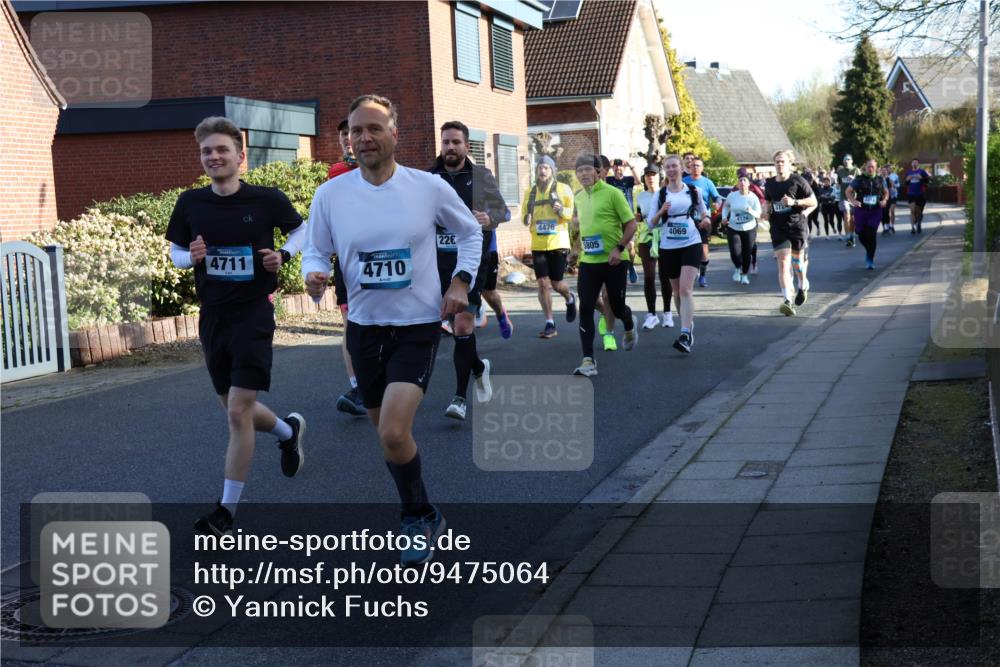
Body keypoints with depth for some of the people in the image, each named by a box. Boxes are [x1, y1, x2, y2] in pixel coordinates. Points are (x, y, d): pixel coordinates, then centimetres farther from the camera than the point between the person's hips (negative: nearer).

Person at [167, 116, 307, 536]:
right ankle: (289, 430, 47)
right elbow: (175, 251, 10)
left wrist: (284, 255, -11)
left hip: (253, 313, -5)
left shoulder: (267, 199, -9)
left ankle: (227, 510, 1)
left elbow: (300, 230, 8)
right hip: (212, 316, 5)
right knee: (234, 409, 15)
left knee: (238, 411, -9)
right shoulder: (190, 203, -1)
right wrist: (191, 257, -12)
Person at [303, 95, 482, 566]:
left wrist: (461, 281, -4)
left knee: (393, 435, -18)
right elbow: (315, 251, 6)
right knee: (386, 433, 15)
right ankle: (424, 518, 36)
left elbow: (470, 232, 10)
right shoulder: (330, 194, -4)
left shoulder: (429, 187, -7)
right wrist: (314, 276, -17)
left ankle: (418, 520, 6)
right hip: (364, 326, 4)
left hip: (417, 326, -3)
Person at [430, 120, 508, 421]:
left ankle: (460, 396, -8)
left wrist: (489, 219, -13)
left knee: (463, 324, -12)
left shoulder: (482, 176, 3)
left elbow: (501, 209, 9)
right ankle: (479, 368, 39)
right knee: (458, 324, 10)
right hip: (440, 259, 3)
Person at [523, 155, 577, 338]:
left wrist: (562, 210, -22)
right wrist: (526, 218, -9)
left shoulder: (563, 189, -1)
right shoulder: (530, 192, 8)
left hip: (558, 244, -3)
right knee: (543, 283, -3)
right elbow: (524, 215, 15)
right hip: (538, 245, 3)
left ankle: (570, 299, 37)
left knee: (556, 283, 1)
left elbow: (575, 213, -2)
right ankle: (550, 324, 4)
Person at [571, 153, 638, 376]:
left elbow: (631, 224, -9)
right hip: (588, 262, 4)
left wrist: (619, 248, -19)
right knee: (585, 309, -8)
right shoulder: (578, 198, 8)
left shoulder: (612, 193, -10)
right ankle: (588, 360, -7)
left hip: (613, 261, -4)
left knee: (617, 306, 8)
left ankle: (630, 328, 45)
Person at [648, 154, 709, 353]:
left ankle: (685, 334, -23)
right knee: (677, 291, 12)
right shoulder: (660, 195, 3)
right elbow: (651, 224, 3)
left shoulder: (694, 191, 3)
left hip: (691, 244, -2)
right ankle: (688, 326, 32)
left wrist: (706, 220, -3)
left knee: (686, 289, -16)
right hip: (668, 247, 2)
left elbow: (704, 211, 19)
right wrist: (661, 212, -17)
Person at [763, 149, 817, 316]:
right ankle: (788, 301, -20)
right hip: (778, 229, 2)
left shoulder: (798, 181, -6)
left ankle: (803, 285, 44)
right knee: (783, 263, -11)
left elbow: (813, 201, -4)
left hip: (798, 227, -2)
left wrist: (794, 202, -19)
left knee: (798, 261, 10)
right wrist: (766, 211, 3)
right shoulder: (769, 183, 8)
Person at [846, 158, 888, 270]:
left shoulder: (880, 180, 6)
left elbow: (886, 192, 19)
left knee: (872, 234, -9)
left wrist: (884, 200, -1)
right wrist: (853, 201, -13)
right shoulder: (859, 179, -1)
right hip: (861, 210, 0)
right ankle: (868, 251, 35)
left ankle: (870, 260, 1)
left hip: (875, 211, 0)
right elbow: (848, 191, 3)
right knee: (861, 234, 4)